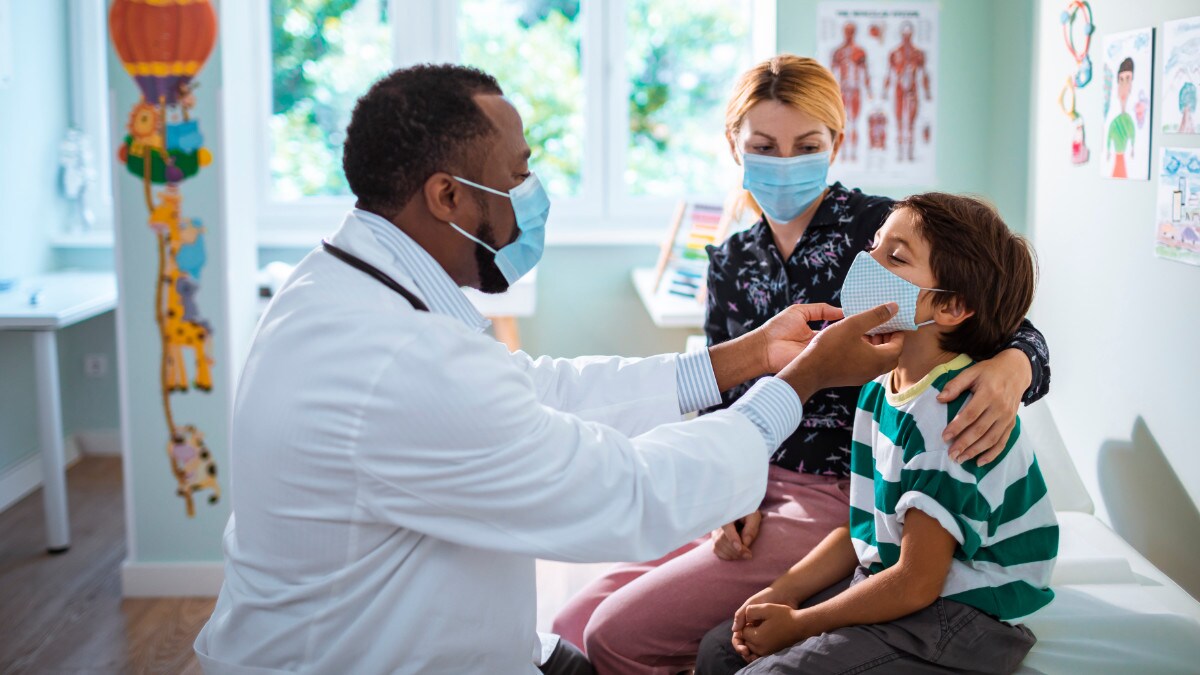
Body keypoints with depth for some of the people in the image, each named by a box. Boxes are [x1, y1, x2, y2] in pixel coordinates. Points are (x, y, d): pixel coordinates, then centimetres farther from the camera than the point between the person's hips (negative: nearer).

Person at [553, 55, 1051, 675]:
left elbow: (1013, 333, -10)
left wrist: (1010, 369, -35)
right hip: (750, 492, 6)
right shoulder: (731, 262, 10)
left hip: (838, 497, -6)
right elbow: (718, 399, 11)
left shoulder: (882, 229, -8)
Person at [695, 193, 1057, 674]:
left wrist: (798, 625, -13)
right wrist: (783, 594, 2)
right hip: (883, 585, 9)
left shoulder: (952, 413, -23)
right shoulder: (880, 388, 6)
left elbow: (915, 583, -22)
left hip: (959, 620, -9)